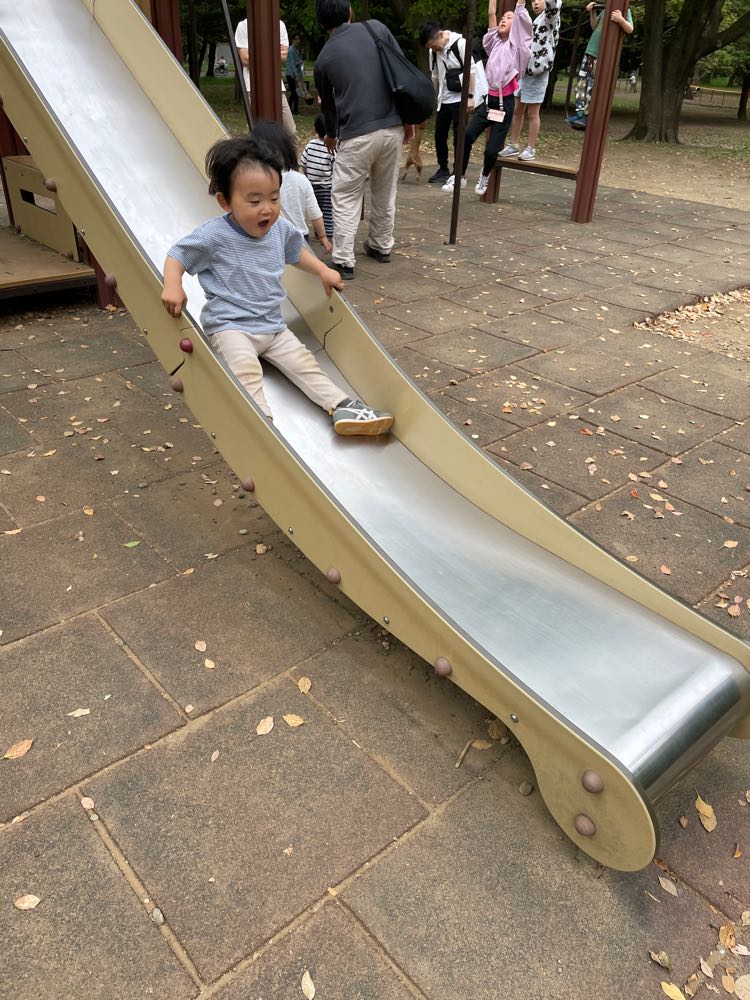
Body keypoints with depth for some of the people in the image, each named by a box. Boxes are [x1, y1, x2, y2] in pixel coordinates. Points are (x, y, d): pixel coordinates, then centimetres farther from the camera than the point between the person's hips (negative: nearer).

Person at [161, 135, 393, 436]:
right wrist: (172, 286, -27)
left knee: (303, 363, -4)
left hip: (273, 325, 6)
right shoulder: (214, 235, -14)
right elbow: (176, 257, -7)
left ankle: (343, 407, -6)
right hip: (230, 326, -5)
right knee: (247, 369, -31)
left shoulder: (281, 229, 4)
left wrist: (323, 271, 14)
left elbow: (297, 252, 26)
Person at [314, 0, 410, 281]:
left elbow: (328, 105, 19)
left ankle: (343, 262, -1)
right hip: (392, 129, 3)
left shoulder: (324, 58, 5)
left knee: (346, 200, 4)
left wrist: (331, 136, 38)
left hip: (356, 136, -3)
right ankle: (381, 247, 32)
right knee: (385, 194, 19)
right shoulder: (377, 28, 5)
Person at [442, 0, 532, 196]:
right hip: (489, 99, 4)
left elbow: (522, 16, -7)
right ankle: (460, 176, -1)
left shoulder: (517, 44, 1)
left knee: (491, 149, -6)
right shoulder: (495, 42, 13)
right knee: (467, 135, -16)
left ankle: (485, 175, 25)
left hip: (505, 102, -4)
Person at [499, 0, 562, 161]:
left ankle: (531, 149, 6)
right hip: (523, 71, 8)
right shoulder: (532, 22, 20)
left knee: (532, 113, -2)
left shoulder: (550, 17, -4)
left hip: (537, 72, -8)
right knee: (516, 110, 10)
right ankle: (513, 145, 18)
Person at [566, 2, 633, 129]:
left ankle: (585, 116, -5)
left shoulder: (624, 10, -2)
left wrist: (621, 20, -33)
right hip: (591, 51, 7)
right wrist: (592, 12, 9)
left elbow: (630, 29, -14)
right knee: (581, 82, 6)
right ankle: (580, 112, 13)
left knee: (593, 86, -8)